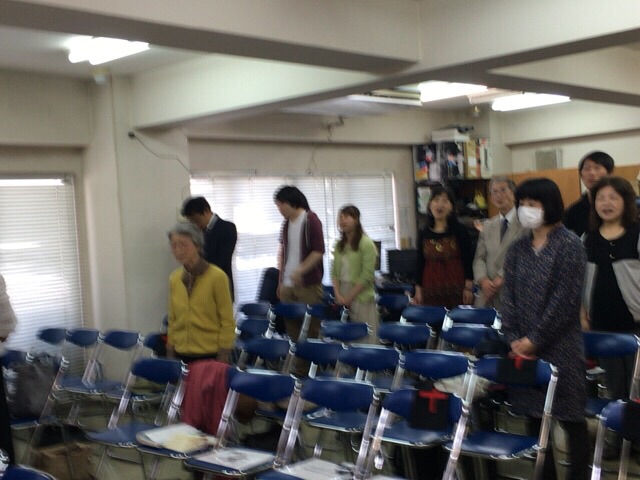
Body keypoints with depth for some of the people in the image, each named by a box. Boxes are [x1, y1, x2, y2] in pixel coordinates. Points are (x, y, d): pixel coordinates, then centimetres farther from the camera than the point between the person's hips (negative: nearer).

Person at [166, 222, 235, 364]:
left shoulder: (217, 277, -10)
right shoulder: (174, 278, 4)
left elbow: (227, 322, -6)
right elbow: (172, 320, 13)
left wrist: (224, 356, -8)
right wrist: (170, 352, 11)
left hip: (210, 356, -4)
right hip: (181, 355, 4)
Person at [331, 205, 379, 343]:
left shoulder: (366, 244, -8)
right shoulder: (339, 245, 12)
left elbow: (367, 276, -13)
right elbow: (334, 272, 8)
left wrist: (349, 297, -13)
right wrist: (338, 295, -6)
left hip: (361, 297, -6)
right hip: (342, 297, 6)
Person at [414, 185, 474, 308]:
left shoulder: (460, 231, 0)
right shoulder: (424, 234, 8)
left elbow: (468, 261, -1)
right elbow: (420, 264, 11)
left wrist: (468, 287, -6)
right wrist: (418, 290, 9)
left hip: (457, 289, -2)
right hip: (431, 290, 2)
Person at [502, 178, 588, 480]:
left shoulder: (569, 245, -7)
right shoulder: (517, 249, 10)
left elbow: (565, 301, -12)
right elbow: (509, 296, 7)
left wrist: (535, 339, -13)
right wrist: (513, 339, -5)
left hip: (560, 346, -5)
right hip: (525, 345, 5)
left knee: (570, 418, 3)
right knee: (534, 415, 9)